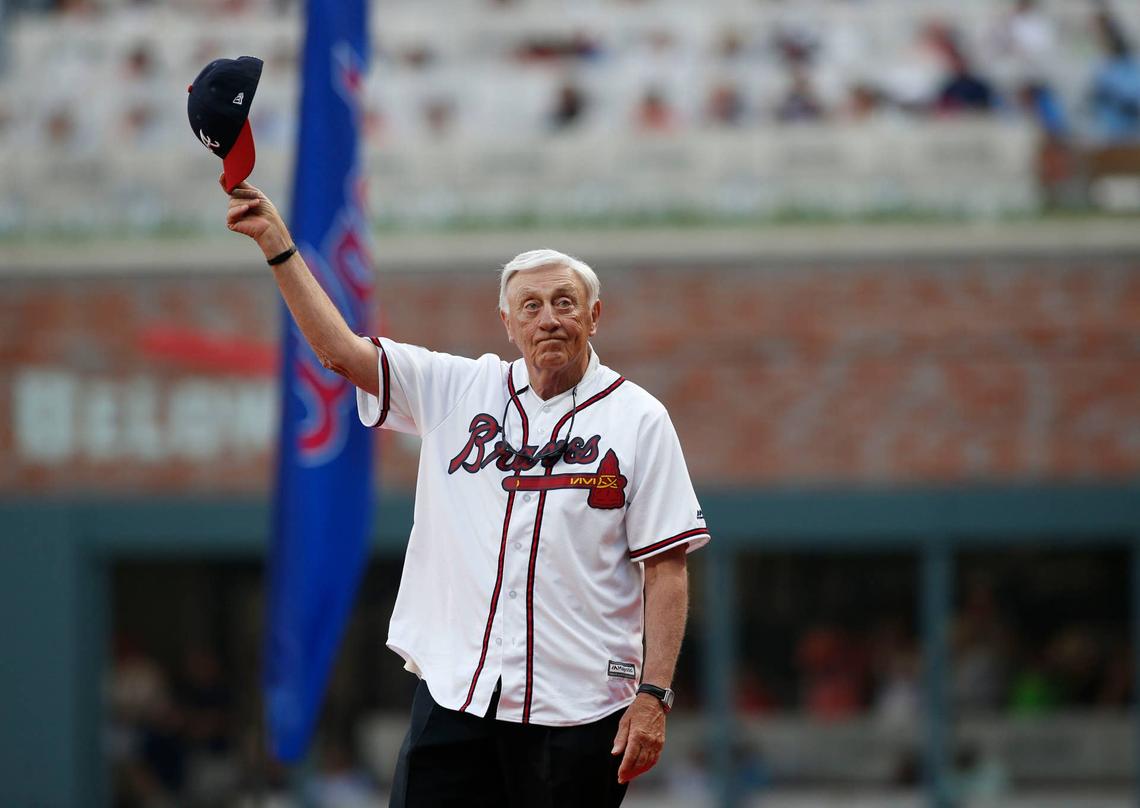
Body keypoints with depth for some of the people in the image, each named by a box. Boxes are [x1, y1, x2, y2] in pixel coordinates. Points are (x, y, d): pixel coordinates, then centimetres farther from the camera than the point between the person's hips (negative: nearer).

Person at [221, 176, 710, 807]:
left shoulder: (637, 419, 1)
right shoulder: (459, 392, 10)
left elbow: (665, 568, -2)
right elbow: (342, 351, 8)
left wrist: (653, 695, -10)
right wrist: (276, 244, 0)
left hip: (578, 705, -3)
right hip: (453, 695, 3)